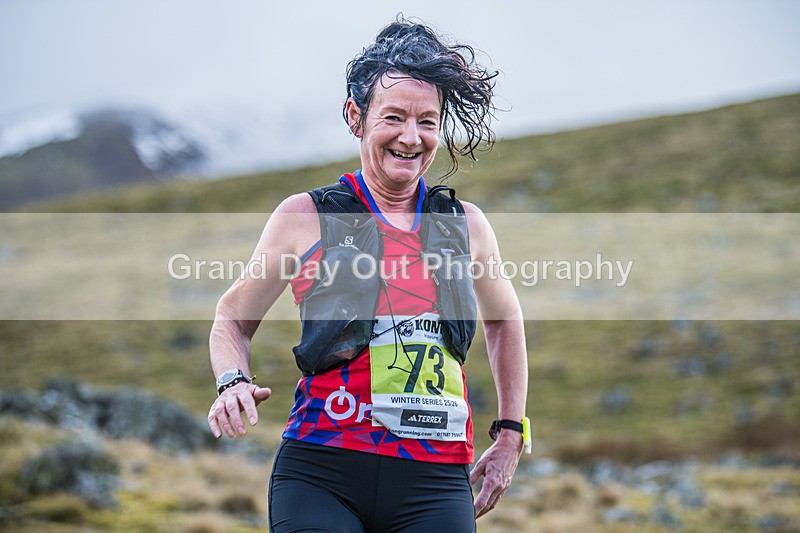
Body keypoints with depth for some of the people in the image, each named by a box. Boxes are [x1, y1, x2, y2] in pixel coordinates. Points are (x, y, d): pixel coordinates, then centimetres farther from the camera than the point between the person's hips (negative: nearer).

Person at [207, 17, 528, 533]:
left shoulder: (466, 225, 13)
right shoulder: (305, 217, 5)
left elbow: (505, 320, 31)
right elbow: (233, 317, 16)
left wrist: (510, 434, 25)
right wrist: (234, 382, -5)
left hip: (435, 486, 2)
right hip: (321, 474, -2)